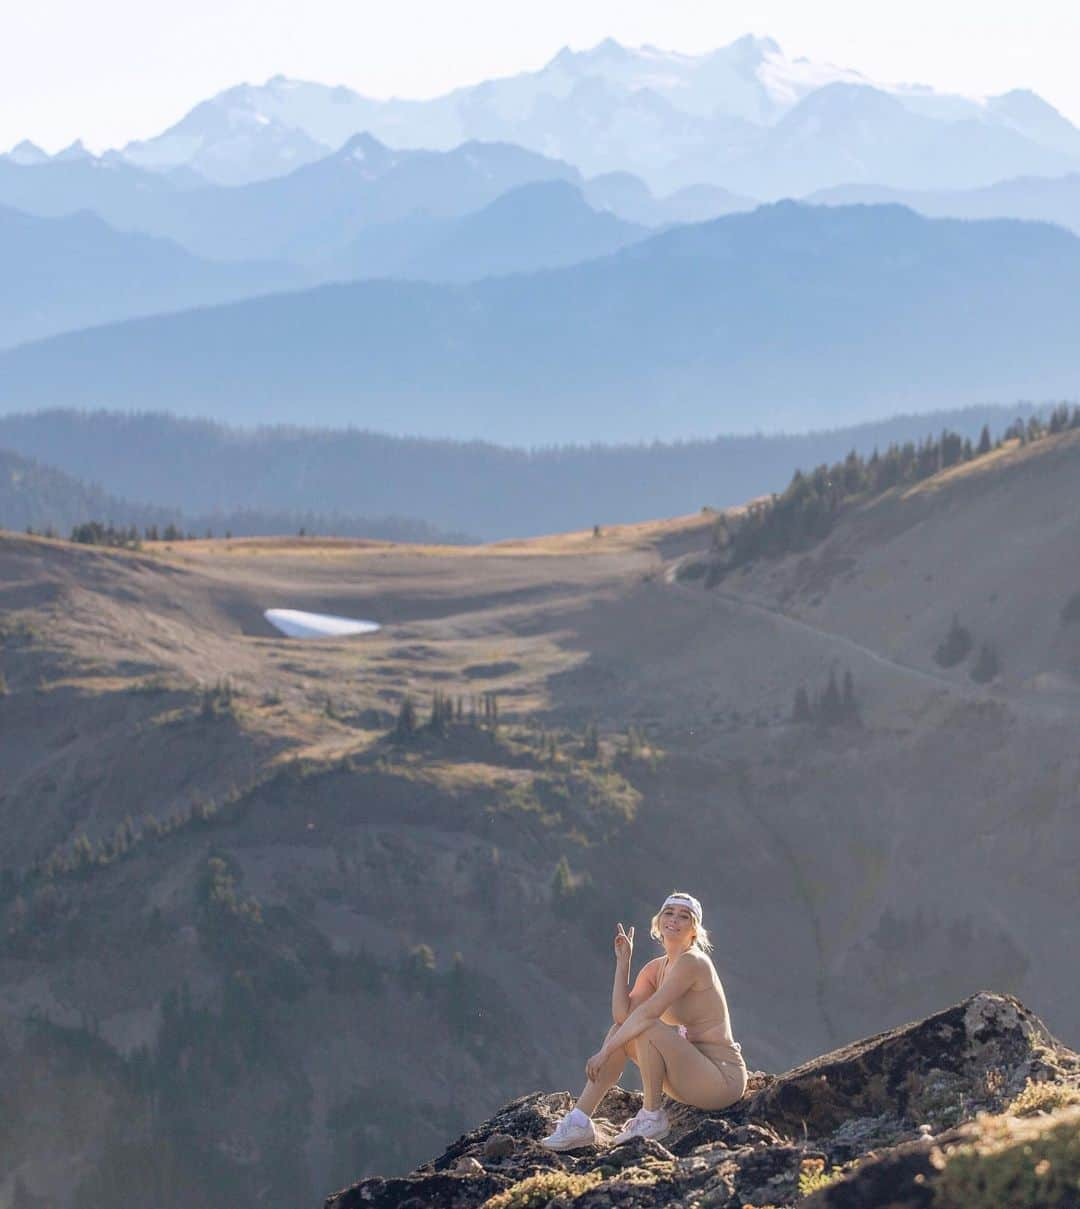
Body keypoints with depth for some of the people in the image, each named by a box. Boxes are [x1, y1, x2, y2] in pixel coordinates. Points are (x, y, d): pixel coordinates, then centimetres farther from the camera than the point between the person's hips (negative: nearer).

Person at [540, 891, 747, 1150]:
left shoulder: (693, 963, -15)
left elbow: (645, 1014, -22)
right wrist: (623, 961, -2)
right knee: (621, 1030, 0)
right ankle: (579, 1122, -3)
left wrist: (605, 1052, -19)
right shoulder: (655, 969, 11)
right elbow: (622, 1014, -2)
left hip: (723, 1077, -8)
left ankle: (652, 1119, -13)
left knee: (646, 1027, -25)